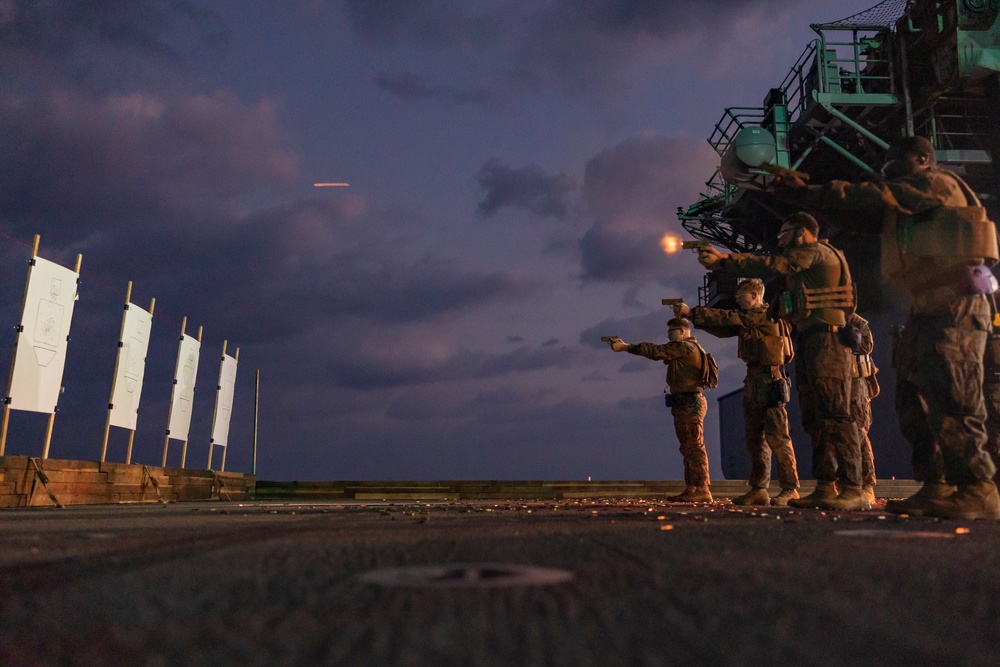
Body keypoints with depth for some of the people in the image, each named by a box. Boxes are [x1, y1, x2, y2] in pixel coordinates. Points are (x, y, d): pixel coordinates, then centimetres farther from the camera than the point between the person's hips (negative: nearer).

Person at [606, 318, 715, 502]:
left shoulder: (686, 347, -10)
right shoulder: (681, 350, 23)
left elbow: (656, 351, -14)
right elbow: (658, 353, 16)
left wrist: (624, 347, -11)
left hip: (690, 403, -11)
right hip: (684, 404, 11)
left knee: (695, 447, -10)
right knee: (688, 448, 10)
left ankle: (703, 490, -9)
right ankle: (691, 489, 13)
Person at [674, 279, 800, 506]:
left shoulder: (767, 315, -9)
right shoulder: (747, 319, 18)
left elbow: (728, 318, -16)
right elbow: (722, 329, 13)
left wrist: (691, 312, -15)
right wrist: (692, 316, 2)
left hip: (770, 378, -9)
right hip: (753, 380, 9)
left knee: (777, 435, -8)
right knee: (754, 436, 7)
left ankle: (790, 489, -3)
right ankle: (758, 490, 11)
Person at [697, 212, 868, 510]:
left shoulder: (815, 251, -3)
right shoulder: (802, 263, 27)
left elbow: (770, 265, -10)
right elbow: (771, 270, 23)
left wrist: (723, 260, -7)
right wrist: (724, 262, 15)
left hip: (826, 339, -10)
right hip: (808, 343, 10)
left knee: (834, 413, -15)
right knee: (814, 418, 6)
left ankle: (853, 490, -17)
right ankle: (826, 488, 8)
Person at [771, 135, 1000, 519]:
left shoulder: (936, 182, 1)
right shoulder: (905, 208, 25)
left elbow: (874, 198, -10)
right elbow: (859, 218, 16)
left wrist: (808, 194, -9)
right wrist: (807, 195, 5)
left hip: (955, 305, -9)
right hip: (928, 311, 9)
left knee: (951, 401, -15)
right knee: (915, 404, 6)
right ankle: (936, 488, 10)